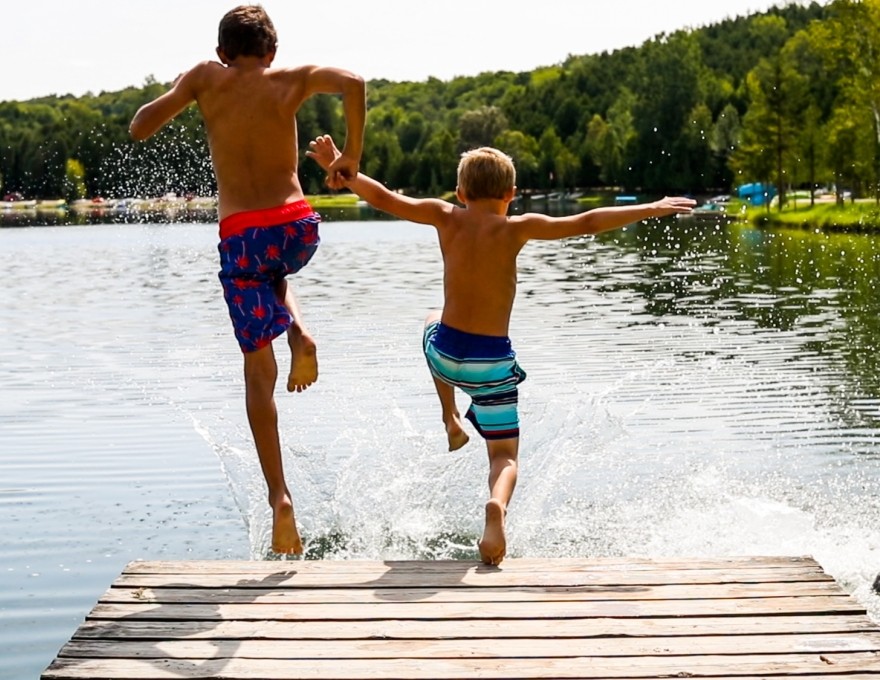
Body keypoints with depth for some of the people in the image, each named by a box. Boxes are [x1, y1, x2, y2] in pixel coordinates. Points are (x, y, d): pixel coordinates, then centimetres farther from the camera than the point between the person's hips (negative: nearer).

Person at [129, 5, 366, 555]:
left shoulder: (206, 78, 7)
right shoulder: (292, 80, 7)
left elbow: (140, 128, 5)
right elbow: (353, 84, -11)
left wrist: (178, 90, 23)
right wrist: (352, 155, -1)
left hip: (241, 235, -1)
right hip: (297, 226, 1)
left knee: (259, 372, 5)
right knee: (274, 273, 39)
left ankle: (281, 499, -4)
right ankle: (299, 333, 7)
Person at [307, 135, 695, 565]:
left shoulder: (446, 218, -2)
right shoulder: (516, 228, -9)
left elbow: (383, 198, 4)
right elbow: (587, 223, -12)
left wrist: (338, 168, 17)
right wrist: (652, 209, -6)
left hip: (444, 353, 3)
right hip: (492, 362, -3)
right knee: (504, 454, 8)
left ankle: (451, 420, 35)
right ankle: (497, 507, -26)